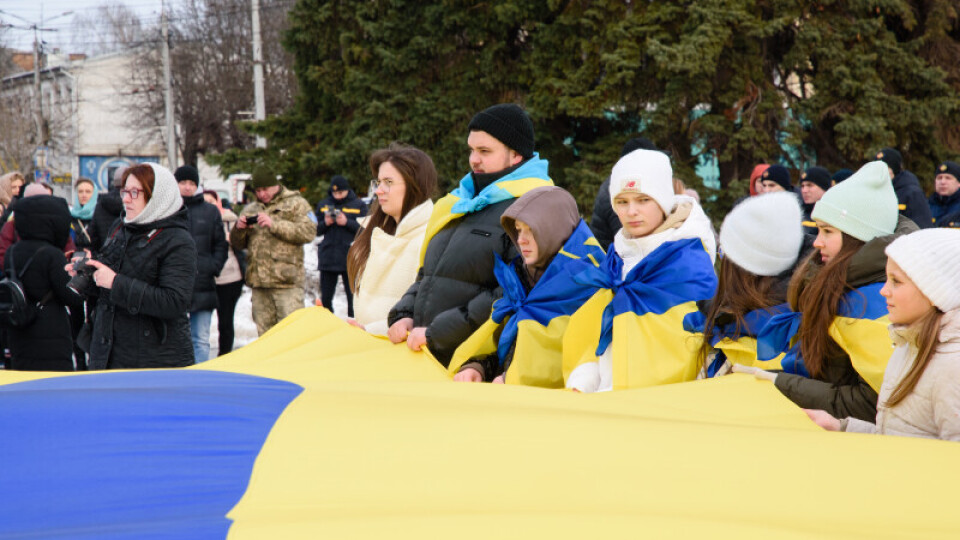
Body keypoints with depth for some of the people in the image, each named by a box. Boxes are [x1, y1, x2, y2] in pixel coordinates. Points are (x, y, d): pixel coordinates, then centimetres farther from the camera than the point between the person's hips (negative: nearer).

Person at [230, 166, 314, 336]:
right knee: (264, 333, 8)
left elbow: (308, 232, -10)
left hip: (287, 283, -5)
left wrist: (274, 224, -16)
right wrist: (239, 228, 1)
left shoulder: (295, 204, 5)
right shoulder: (250, 210, 21)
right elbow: (237, 244, 24)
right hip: (258, 283, 5)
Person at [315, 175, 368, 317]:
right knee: (325, 298, 7)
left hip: (350, 259, -3)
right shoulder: (323, 205, 11)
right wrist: (325, 223, -8)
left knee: (353, 297, -1)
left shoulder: (358, 205, 3)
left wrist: (347, 222, -17)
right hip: (327, 259, 3)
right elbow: (316, 230, 11)